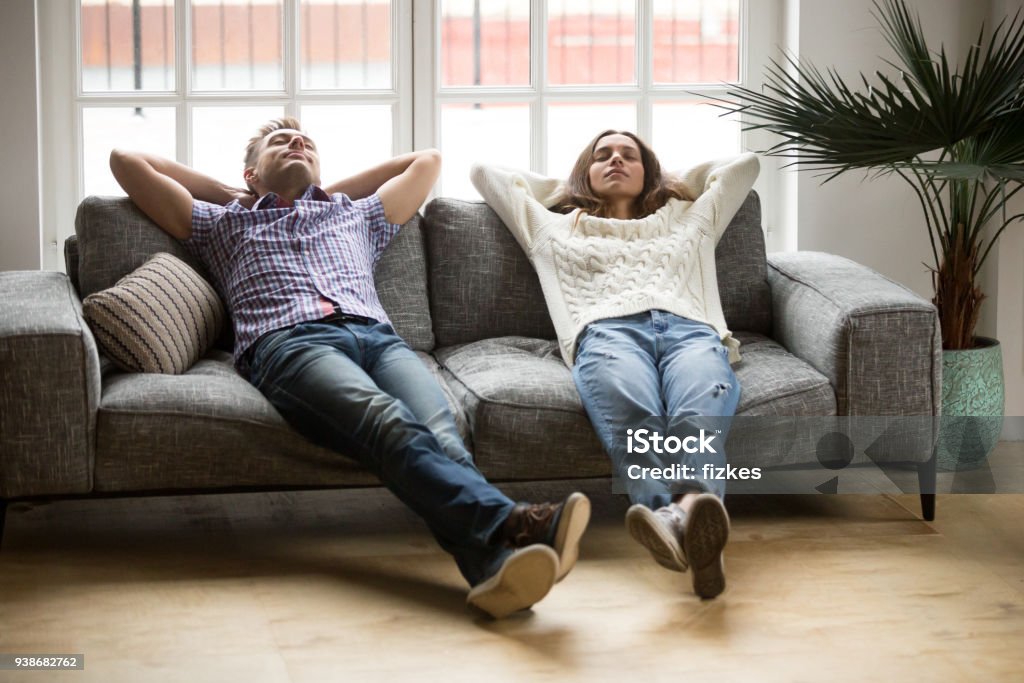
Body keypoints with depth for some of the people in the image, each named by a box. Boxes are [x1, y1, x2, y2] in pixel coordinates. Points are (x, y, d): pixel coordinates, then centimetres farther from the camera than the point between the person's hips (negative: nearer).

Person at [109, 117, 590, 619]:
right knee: (390, 422, -38)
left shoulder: (359, 215, 42)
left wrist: (333, 191, 53)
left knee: (436, 430, -34)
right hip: (288, 342, -4)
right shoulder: (223, 223, 36)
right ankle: (509, 526, -66)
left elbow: (427, 160, 53)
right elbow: (127, 162, 37)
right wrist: (223, 193, 44)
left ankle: (491, 561, -64)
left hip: (377, 336, 4)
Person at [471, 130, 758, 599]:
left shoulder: (689, 220, 44)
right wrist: (563, 188, 56)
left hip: (691, 328, 1)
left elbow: (744, 165, 53)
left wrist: (668, 181, 57)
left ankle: (697, 503, -72)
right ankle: (674, 518, -71)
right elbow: (484, 171, 48)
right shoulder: (555, 228, 41)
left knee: (700, 414, -40)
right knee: (631, 414, -42)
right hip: (606, 330, -1)